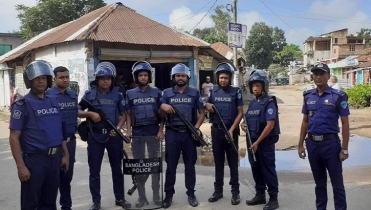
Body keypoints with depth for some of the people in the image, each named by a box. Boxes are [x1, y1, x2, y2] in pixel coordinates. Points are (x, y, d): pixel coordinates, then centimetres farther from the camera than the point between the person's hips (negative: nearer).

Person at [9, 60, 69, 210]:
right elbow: (14, 138, -12)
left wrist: (65, 155, 13)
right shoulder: (23, 104, -8)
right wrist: (20, 166, -17)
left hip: (55, 158, 6)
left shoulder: (53, 102, 10)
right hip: (34, 159, -5)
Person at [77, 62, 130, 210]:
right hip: (95, 136, -1)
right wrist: (90, 114, -16)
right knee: (94, 171, 5)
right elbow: (78, 112, 3)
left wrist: (118, 127, -10)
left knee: (117, 169, 11)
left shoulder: (117, 94, 4)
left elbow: (124, 114, 6)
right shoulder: (89, 94, 1)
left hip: (113, 135, 1)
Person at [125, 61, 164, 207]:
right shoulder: (130, 94, 7)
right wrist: (128, 130, -3)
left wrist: (161, 130, -5)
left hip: (153, 132, -1)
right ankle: (141, 196, 16)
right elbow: (128, 114, 8)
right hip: (137, 133, 1)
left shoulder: (156, 93, 4)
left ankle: (156, 195, 13)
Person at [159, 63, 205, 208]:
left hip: (189, 133, 0)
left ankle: (191, 193, 19)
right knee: (171, 165, 5)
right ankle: (169, 195, 14)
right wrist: (162, 107, -16)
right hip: (172, 133, 0)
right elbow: (161, 115, 6)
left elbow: (202, 113, 6)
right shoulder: (167, 93, 7)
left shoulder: (195, 93, 7)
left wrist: (196, 127, -10)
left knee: (190, 165, 8)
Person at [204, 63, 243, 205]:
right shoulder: (212, 91, 5)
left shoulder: (236, 92, -2)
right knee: (218, 161, 11)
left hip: (231, 130, -3)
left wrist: (231, 129, -12)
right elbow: (206, 106, 16)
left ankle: (235, 192, 11)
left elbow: (240, 113, -3)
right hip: (216, 130, 3)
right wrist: (207, 106, -9)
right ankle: (218, 190, 20)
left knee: (233, 162, 4)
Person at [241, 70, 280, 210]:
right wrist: (244, 124, -3)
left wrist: (258, 142, -19)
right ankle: (260, 195, 27)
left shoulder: (269, 102, -13)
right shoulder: (252, 102, 10)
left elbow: (270, 125, -20)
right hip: (252, 141, 7)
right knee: (256, 169, 14)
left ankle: (273, 198, 12)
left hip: (265, 142, -7)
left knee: (268, 170, 0)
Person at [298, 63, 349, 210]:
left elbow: (345, 123, -6)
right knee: (319, 182, 17)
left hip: (331, 143, -4)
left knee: (337, 183, 6)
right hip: (312, 143, 4)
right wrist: (301, 145, 8)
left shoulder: (338, 96, -7)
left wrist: (344, 149, -9)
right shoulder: (308, 96, 6)